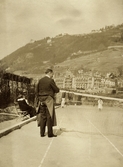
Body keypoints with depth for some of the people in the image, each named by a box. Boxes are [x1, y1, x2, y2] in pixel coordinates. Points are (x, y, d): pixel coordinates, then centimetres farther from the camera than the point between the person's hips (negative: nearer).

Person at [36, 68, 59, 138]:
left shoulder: (40, 80, 9)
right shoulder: (50, 80, -9)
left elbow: (37, 91, 13)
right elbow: (57, 90, -6)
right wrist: (53, 91, 15)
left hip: (41, 100, 6)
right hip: (49, 100, -6)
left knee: (42, 117, 8)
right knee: (49, 117, -1)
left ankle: (42, 133, 10)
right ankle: (50, 133, 3)